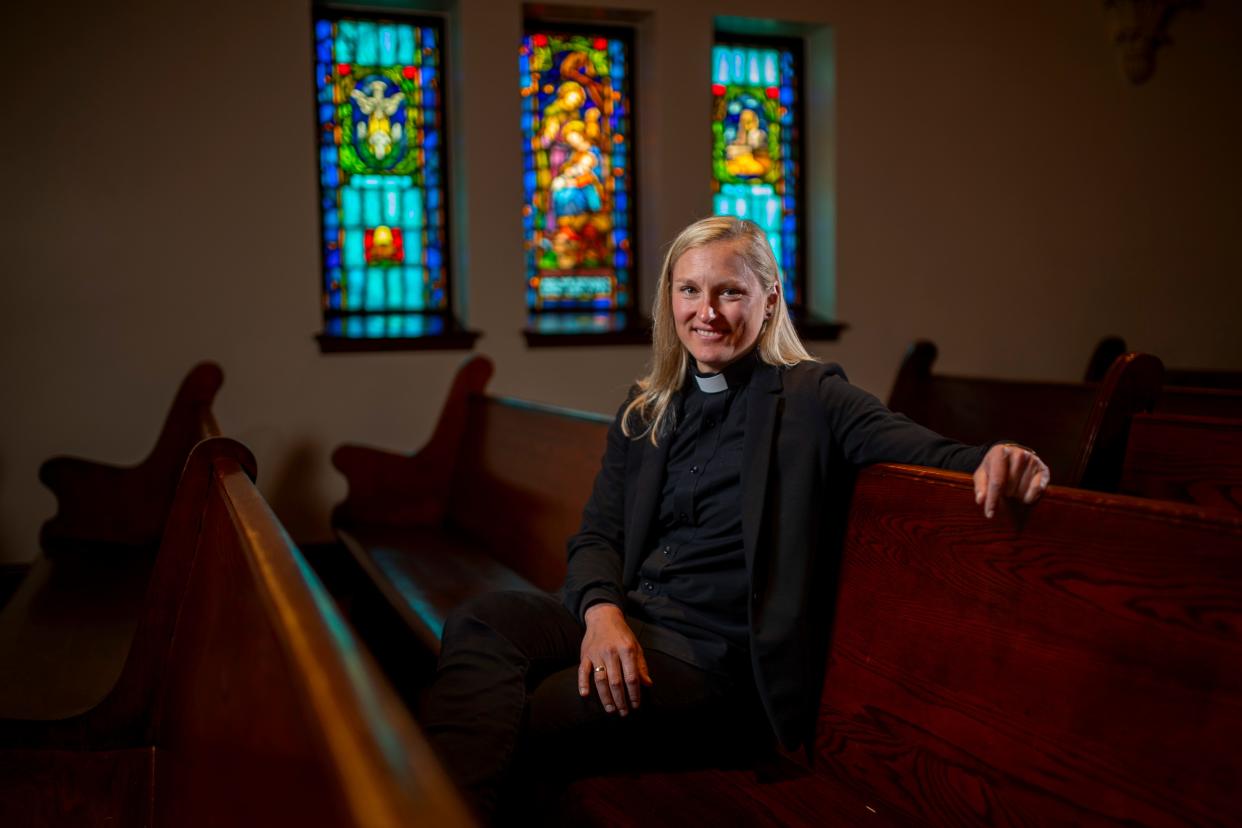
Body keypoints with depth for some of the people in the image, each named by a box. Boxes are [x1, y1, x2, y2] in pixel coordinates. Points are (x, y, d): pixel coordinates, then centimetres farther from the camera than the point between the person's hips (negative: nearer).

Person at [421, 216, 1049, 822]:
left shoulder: (809, 396, 3)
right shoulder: (643, 412, 16)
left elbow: (922, 449, -9)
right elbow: (597, 534, 10)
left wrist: (992, 461, -34)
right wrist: (601, 610, -13)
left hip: (719, 654, -4)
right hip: (625, 618, 5)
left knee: (516, 728, -28)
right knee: (478, 622, -26)